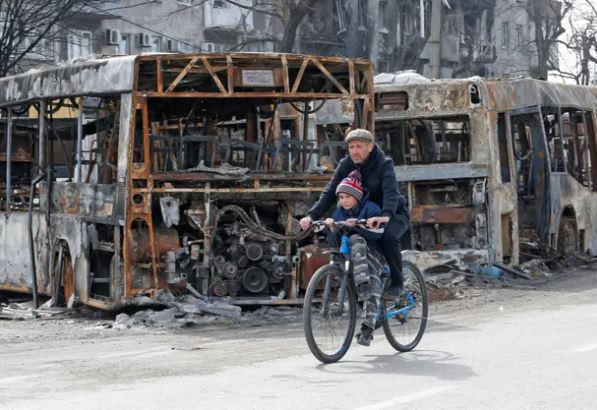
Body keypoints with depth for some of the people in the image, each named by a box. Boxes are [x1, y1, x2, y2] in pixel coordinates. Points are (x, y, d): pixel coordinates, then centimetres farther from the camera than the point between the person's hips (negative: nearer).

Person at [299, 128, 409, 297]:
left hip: (394, 214, -5)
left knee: (388, 237, -35)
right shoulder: (346, 164, -10)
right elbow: (330, 192, -17)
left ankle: (396, 283, -16)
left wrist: (385, 216, -59)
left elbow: (391, 191, -38)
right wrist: (312, 215, -33)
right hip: (364, 215, 5)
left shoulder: (384, 164, -22)